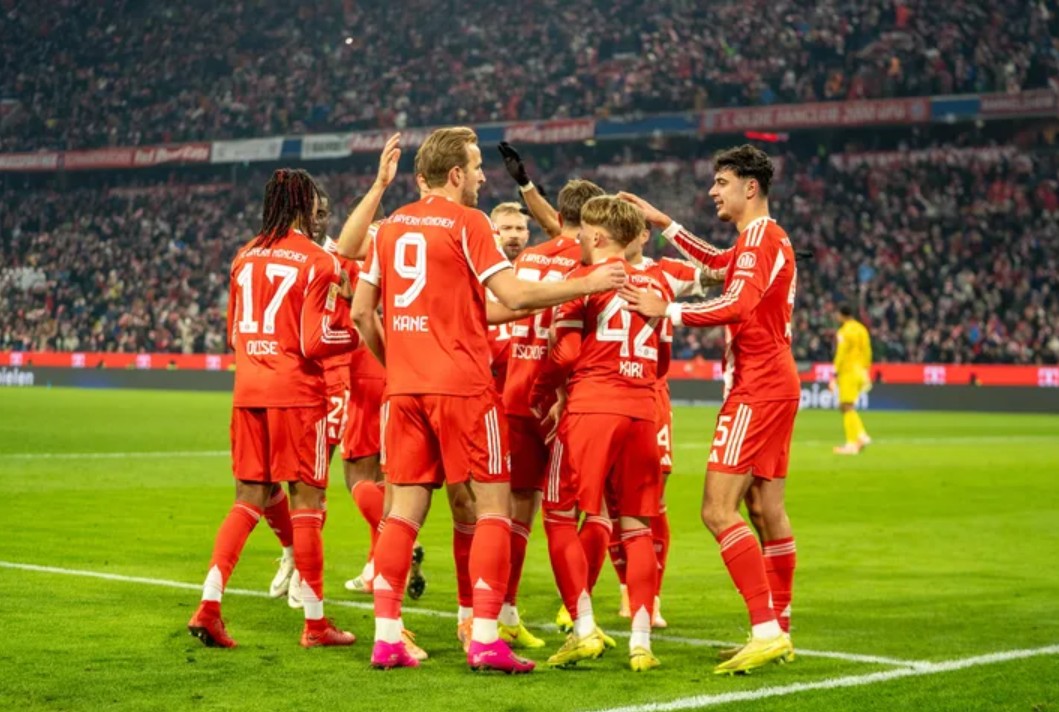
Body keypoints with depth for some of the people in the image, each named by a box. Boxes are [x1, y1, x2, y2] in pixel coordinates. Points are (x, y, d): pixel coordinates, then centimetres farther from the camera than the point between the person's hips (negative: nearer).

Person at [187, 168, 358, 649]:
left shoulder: (245, 257, 9)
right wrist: (360, 332, 1)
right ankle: (315, 622, 8)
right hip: (297, 393, -5)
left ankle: (208, 605, 2)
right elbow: (315, 341, -13)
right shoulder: (317, 262, -8)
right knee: (307, 501, 2)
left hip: (248, 391, 6)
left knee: (248, 500, 13)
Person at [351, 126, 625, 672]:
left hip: (404, 387, 6)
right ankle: (484, 639, -6)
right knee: (493, 507, 0)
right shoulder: (466, 222, -5)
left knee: (404, 508, 8)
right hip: (462, 385, -6)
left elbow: (361, 312, 13)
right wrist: (589, 284, -4)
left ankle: (387, 636, 5)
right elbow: (514, 296, -13)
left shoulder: (391, 226, 13)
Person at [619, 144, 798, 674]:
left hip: (757, 390, -11)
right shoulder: (764, 238, 18)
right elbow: (718, 262, 39)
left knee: (718, 510, -15)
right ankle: (778, 630, 16)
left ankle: (766, 629, -20)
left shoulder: (761, 236, -13)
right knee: (765, 510, 12)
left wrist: (667, 310, -25)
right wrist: (665, 224, 36)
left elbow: (737, 304, -28)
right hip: (774, 385, 11)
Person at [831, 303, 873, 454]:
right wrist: (866, 374, 21)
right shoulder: (861, 329, 12)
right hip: (860, 371, 8)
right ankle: (862, 435, 8)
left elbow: (841, 354, -16)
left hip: (848, 372, -8)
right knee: (845, 406, 16)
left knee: (847, 407, -6)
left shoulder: (844, 332, -12)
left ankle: (852, 443, -8)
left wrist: (835, 374, -12)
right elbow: (867, 352, 15)